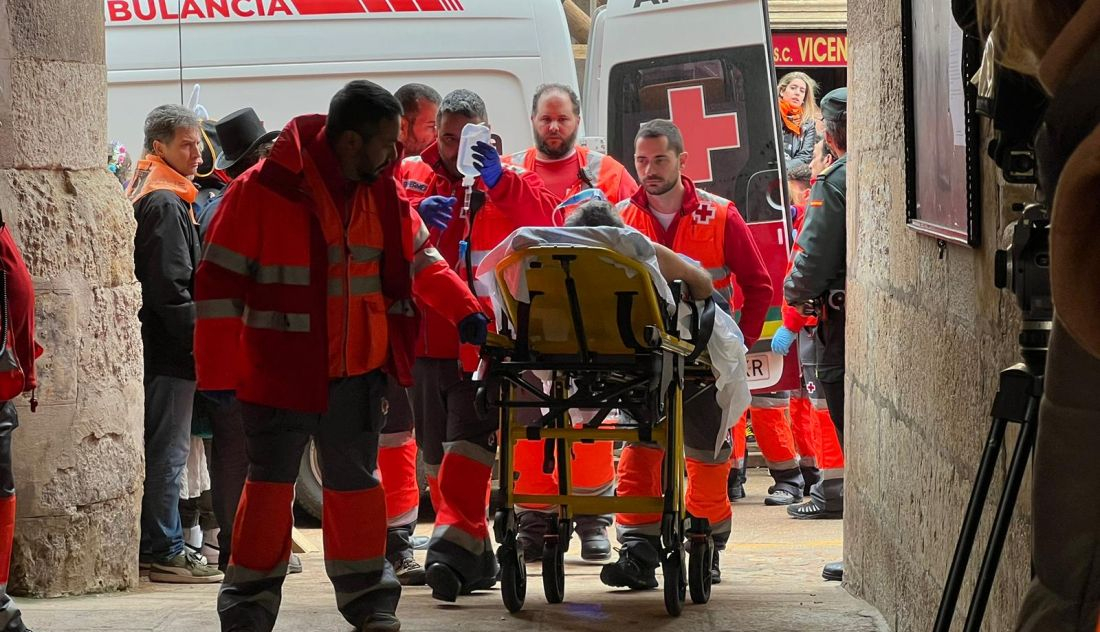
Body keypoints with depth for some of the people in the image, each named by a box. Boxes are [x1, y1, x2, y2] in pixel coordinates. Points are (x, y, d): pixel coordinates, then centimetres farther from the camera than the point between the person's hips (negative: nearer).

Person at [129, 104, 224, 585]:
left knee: (161, 449, 14)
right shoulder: (167, 203, -15)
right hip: (170, 346, -10)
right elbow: (171, 285, -21)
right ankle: (166, 552, -4)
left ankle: (153, 546, 19)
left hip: (156, 345, 10)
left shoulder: (144, 194, 18)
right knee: (168, 451, -6)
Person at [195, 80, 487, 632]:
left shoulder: (383, 192, 4)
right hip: (279, 372, -5)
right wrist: (220, 373, -12)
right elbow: (219, 282, -11)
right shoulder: (263, 191, -14)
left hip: (358, 370, 5)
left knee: (354, 481, 12)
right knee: (270, 482, 3)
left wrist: (463, 310, 4)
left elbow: (419, 259, 18)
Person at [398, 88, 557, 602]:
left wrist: (498, 181, -24)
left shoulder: (509, 181, 8)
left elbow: (542, 220, -11)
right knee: (437, 453, 9)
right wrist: (415, 215, -18)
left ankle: (453, 546, -27)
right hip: (425, 337, 4)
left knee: (468, 442, -18)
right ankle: (475, 557, 19)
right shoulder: (409, 175, 13)